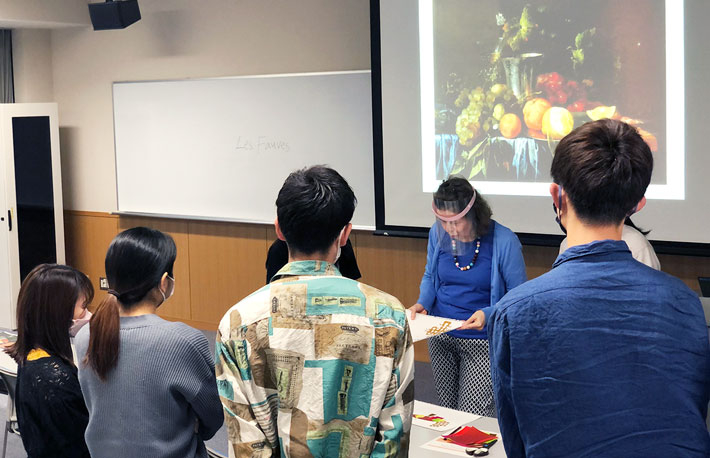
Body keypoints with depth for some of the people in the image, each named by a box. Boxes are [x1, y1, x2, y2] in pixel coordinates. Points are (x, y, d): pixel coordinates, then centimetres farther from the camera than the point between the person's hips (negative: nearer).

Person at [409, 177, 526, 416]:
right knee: (447, 414, 14)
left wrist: (489, 314, -27)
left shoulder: (503, 241, -17)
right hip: (440, 338, 5)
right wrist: (422, 303, -8)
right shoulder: (438, 233, -4)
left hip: (482, 341, -4)